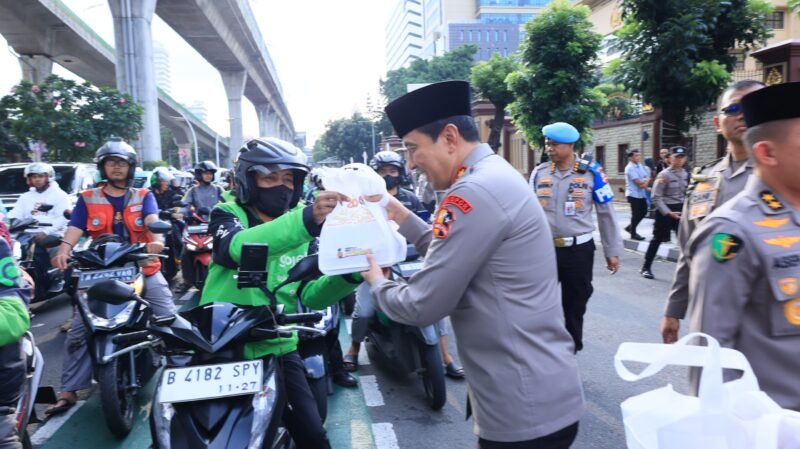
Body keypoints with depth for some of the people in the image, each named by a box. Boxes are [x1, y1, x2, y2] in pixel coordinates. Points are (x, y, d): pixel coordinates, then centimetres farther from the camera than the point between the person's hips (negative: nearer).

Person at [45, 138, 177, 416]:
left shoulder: (143, 196, 8)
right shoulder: (87, 199, 10)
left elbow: (152, 221, -12)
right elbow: (74, 228, -4)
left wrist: (157, 240, -35)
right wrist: (63, 251, -25)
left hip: (143, 268, -1)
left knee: (170, 321, -9)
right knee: (78, 330, -2)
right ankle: (69, 391, 8)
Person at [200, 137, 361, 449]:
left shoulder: (303, 233, 8)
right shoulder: (227, 215, -5)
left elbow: (310, 294, 3)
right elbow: (239, 246, -31)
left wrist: (350, 275, -17)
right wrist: (306, 220, -47)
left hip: (277, 349, 3)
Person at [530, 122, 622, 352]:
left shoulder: (591, 173, -4)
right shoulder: (539, 173, 2)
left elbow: (606, 213, 2)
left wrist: (612, 251, 3)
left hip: (579, 249, -2)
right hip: (543, 248, 2)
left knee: (575, 305, 11)